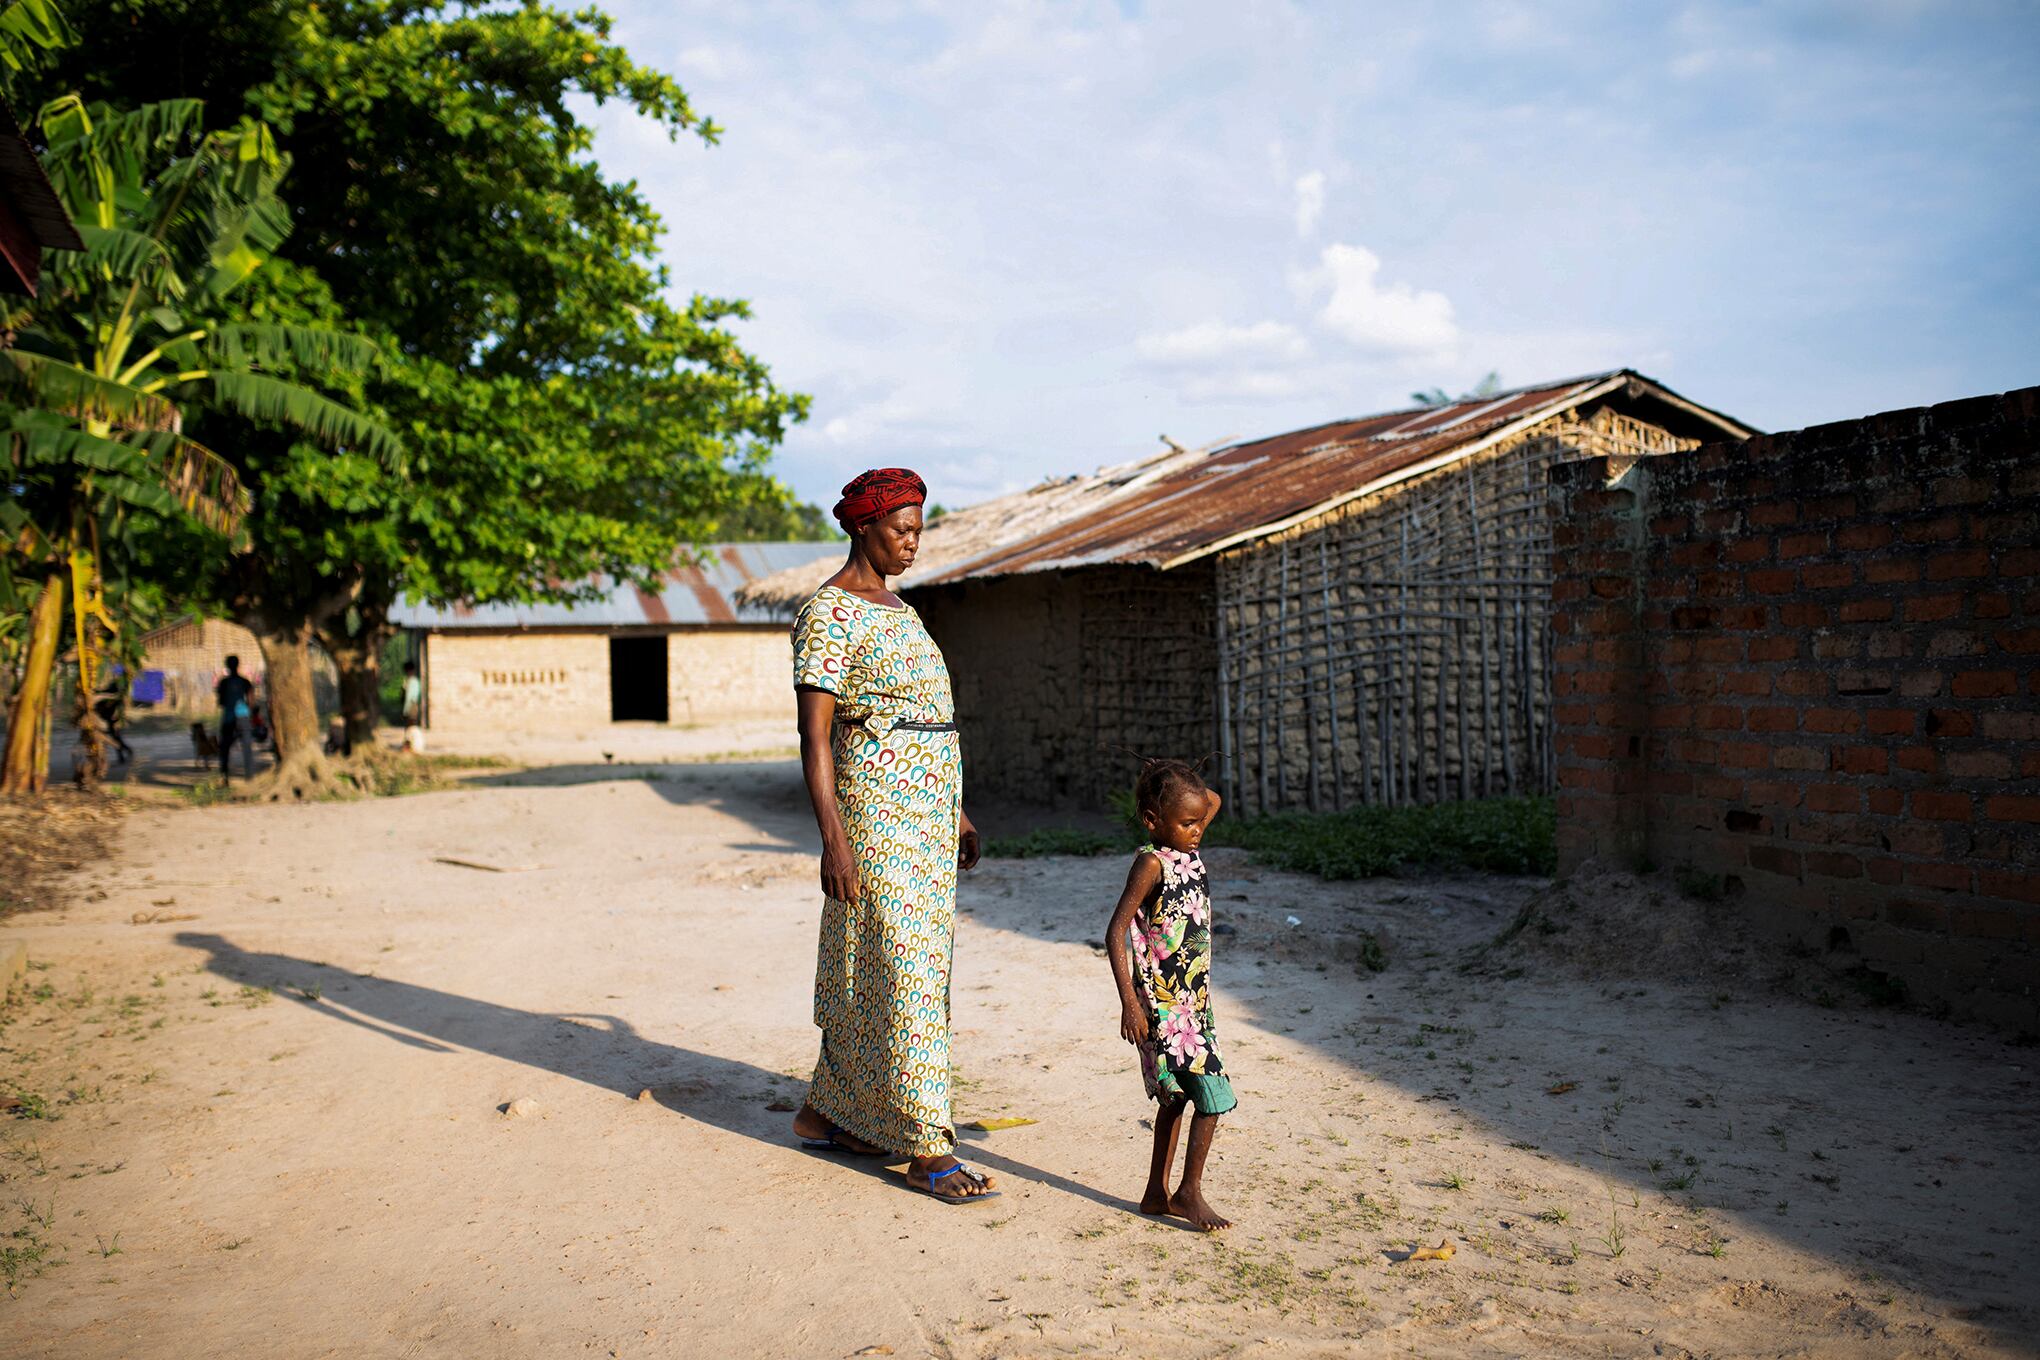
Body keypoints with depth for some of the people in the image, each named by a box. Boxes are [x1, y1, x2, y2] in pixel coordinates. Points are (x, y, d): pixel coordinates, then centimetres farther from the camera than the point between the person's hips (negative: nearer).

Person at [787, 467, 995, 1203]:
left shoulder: (897, 609, 16)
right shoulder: (828, 613, -12)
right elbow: (814, 733, -17)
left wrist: (954, 810, 21)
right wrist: (833, 838, -24)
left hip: (925, 805, 9)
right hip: (875, 810, -9)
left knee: (867, 968, 15)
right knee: (902, 970, -7)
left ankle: (826, 1112, 28)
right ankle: (926, 1150, 0)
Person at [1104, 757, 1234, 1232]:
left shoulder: (1188, 850, 7)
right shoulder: (1151, 862, -15)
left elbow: (1213, 801, 25)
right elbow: (1116, 933, -18)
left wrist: (1189, 789, 3)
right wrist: (1129, 1002, -22)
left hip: (1192, 1000, 8)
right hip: (1162, 1004, -8)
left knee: (1175, 1097, 15)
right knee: (1213, 1095, -10)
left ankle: (1157, 1193, 26)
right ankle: (1189, 1193, 2)